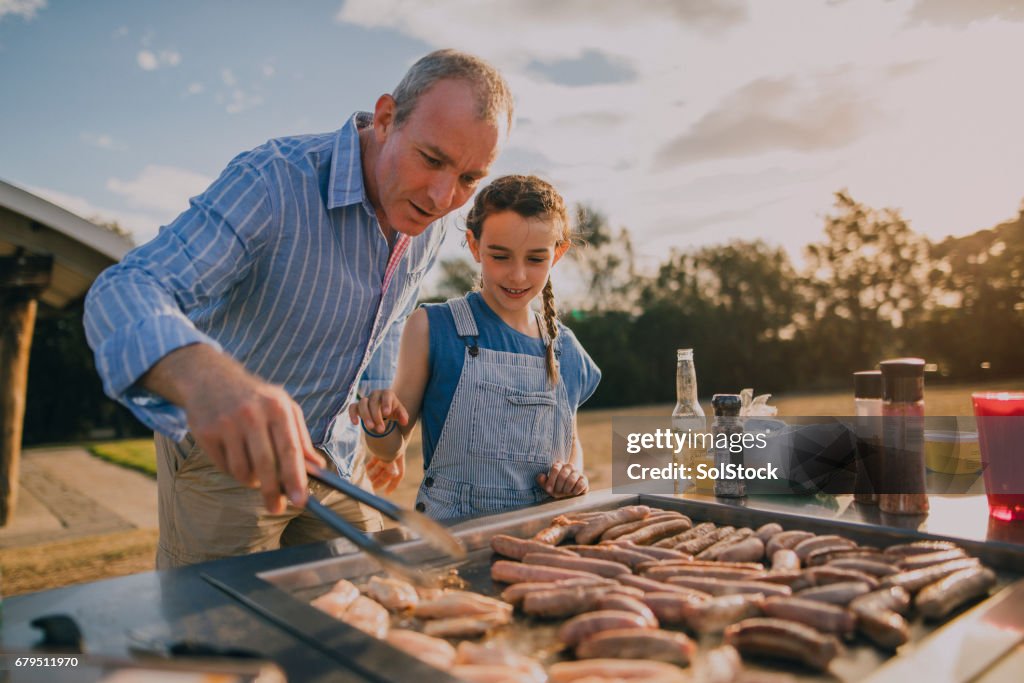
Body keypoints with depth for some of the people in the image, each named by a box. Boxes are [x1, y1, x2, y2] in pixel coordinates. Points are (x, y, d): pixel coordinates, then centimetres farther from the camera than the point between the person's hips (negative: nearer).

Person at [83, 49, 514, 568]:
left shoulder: (428, 221, -6)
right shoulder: (272, 183, -27)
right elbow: (123, 292, -38)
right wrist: (208, 380, -59)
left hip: (335, 453, 6)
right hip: (223, 449, -5)